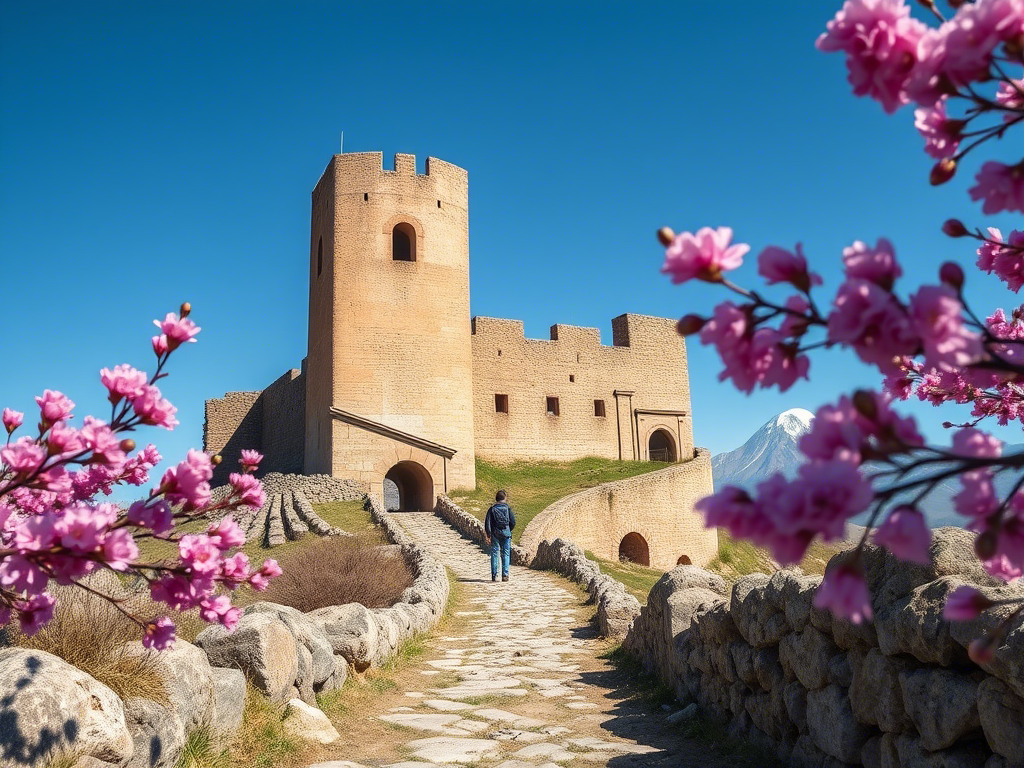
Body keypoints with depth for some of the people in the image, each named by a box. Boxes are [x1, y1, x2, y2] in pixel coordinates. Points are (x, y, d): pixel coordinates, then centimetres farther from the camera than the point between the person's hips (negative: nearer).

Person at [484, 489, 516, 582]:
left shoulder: (492, 509, 1)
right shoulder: (507, 508, -1)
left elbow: (487, 523, -4)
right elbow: (513, 522, -1)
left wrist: (488, 535, 1)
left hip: (495, 534, 1)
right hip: (506, 533, -1)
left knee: (494, 554, 5)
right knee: (506, 554, 4)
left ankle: (494, 575, 3)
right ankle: (505, 575, 0)